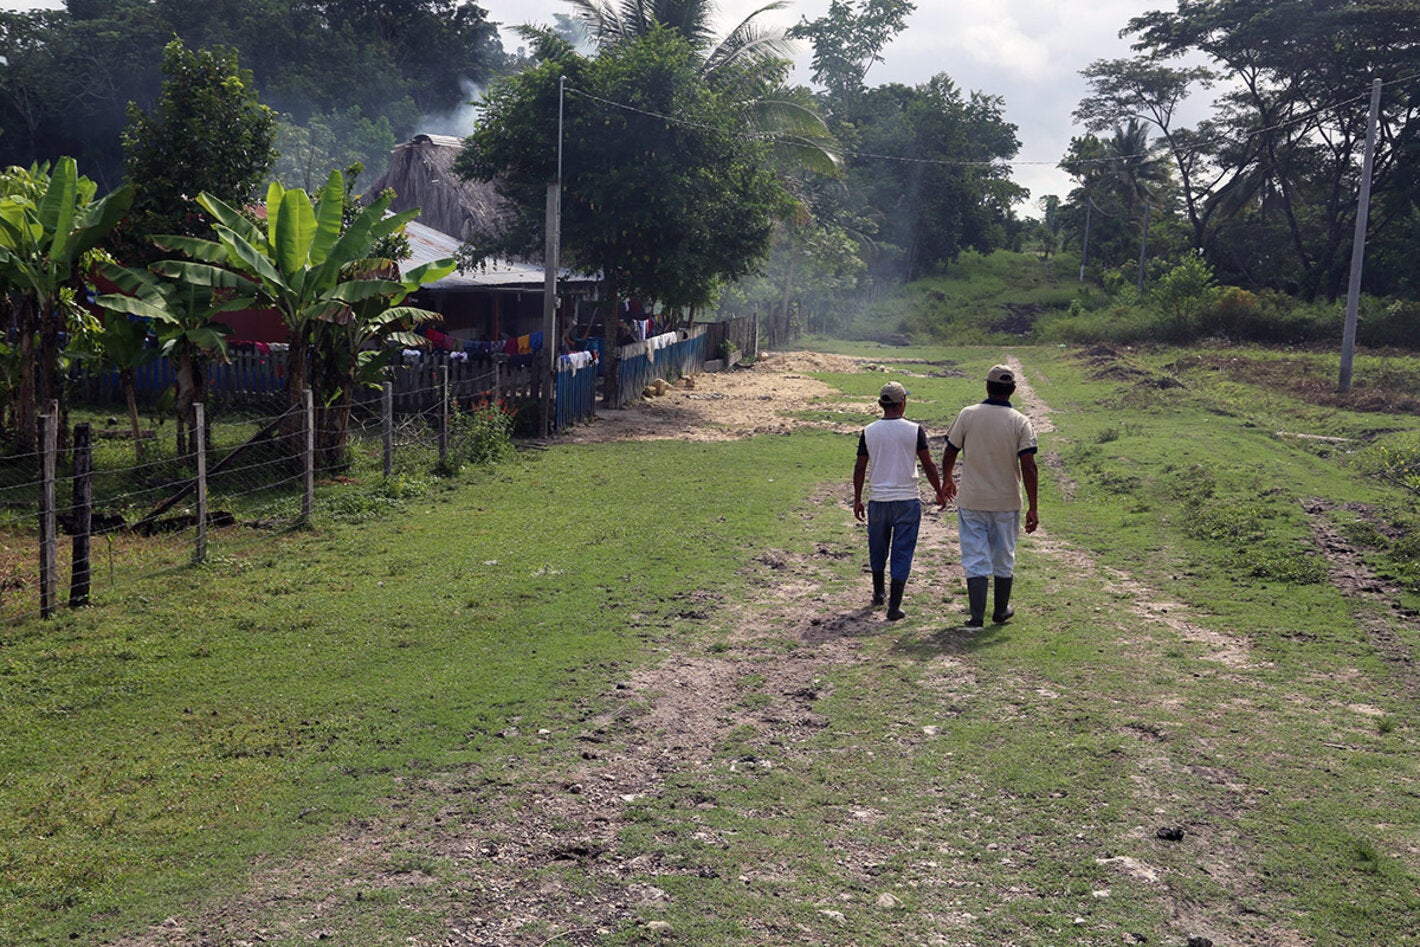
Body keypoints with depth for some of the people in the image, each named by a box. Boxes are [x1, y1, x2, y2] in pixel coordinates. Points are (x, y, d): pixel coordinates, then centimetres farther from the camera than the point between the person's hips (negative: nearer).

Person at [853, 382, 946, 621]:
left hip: (878, 500, 2)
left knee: (878, 549, 20)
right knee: (902, 553, 3)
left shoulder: (869, 432, -2)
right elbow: (928, 465, -4)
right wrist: (939, 492, 9)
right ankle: (894, 606, 0)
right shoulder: (914, 430, -7)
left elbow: (860, 468, 2)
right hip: (907, 500, -2)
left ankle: (878, 594, 36)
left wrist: (857, 499, 12)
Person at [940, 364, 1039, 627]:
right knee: (1004, 558, 17)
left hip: (971, 500, -1)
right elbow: (1028, 466, -13)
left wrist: (946, 481, 20)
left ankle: (977, 615, -4)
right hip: (1007, 502, 1)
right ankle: (1001, 611, 29)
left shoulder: (967, 415, -6)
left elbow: (949, 454, 1)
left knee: (975, 558, 4)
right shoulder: (1020, 422, -7)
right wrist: (1032, 507, -8)